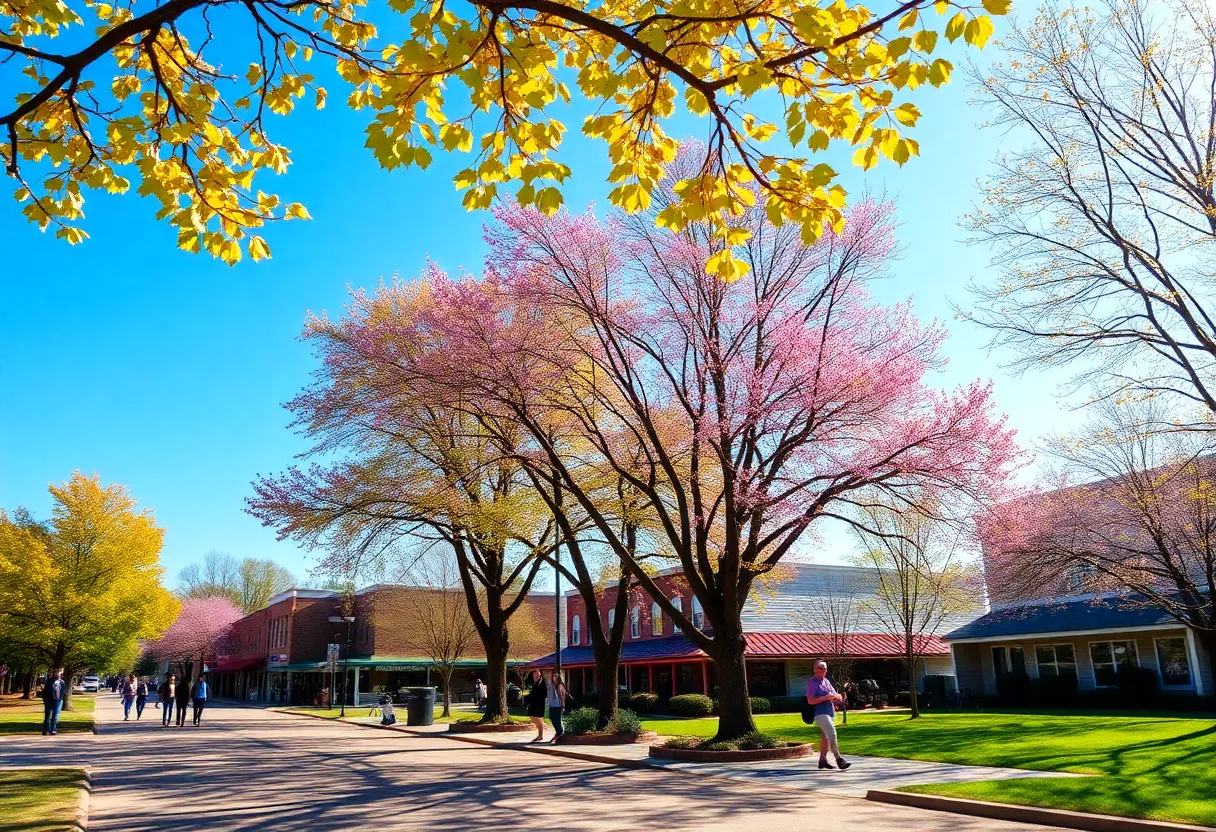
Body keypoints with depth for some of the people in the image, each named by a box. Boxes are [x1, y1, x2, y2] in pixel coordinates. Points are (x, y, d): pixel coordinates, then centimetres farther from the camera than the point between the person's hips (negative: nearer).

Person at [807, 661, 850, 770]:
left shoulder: (826, 681, 16)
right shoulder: (811, 682, -7)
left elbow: (835, 696, 16)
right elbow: (810, 701, -15)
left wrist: (837, 697, -9)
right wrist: (825, 698, -21)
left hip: (831, 712, 8)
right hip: (820, 713, -8)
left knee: (825, 737, 12)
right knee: (832, 734, -17)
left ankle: (822, 760, 19)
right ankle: (839, 760, -18)